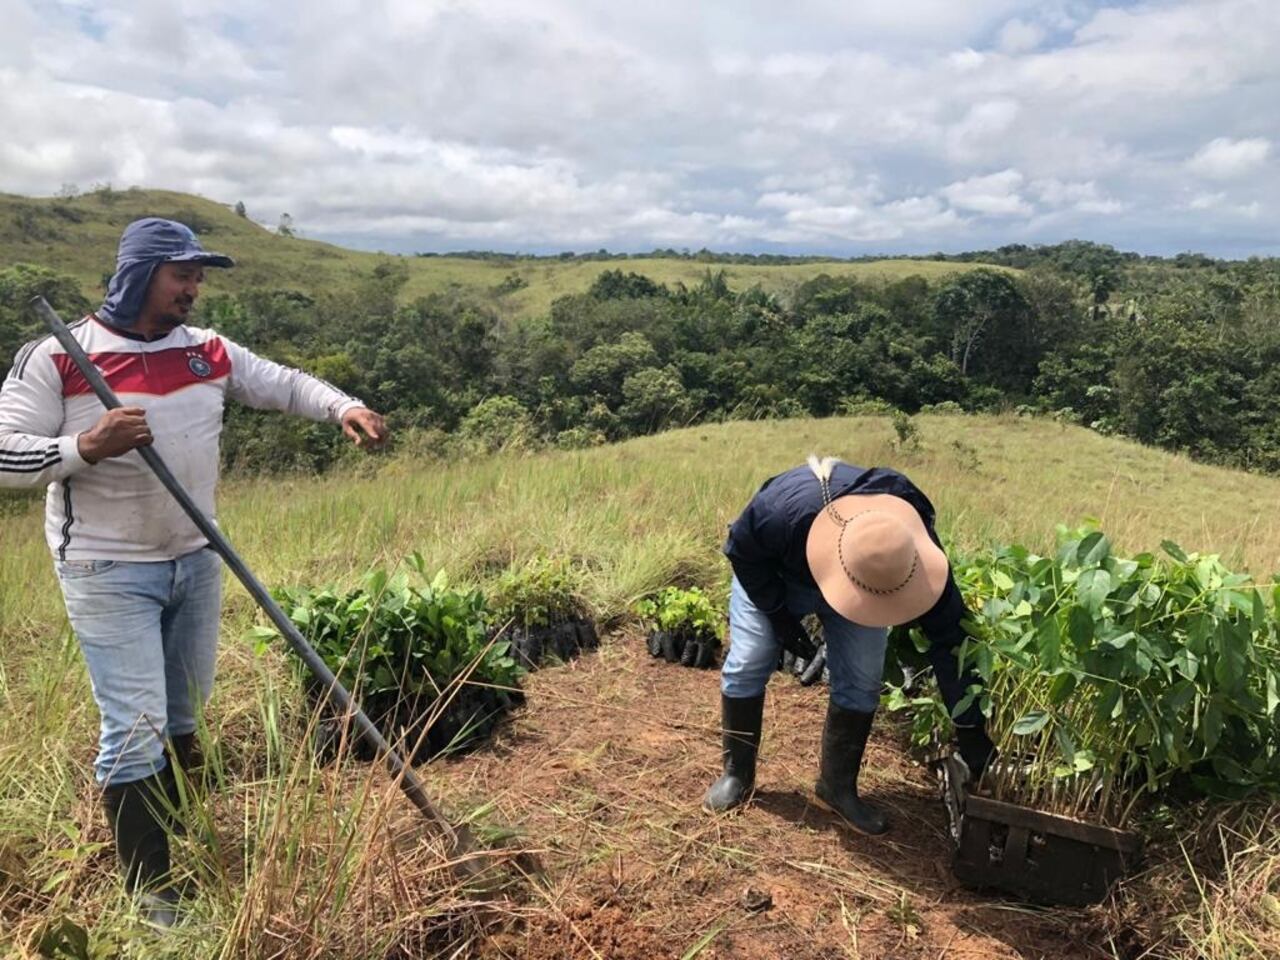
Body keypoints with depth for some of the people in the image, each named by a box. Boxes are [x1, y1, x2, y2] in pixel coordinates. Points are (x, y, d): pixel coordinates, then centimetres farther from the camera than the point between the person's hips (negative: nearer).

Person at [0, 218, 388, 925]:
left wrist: (344, 408, -13)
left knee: (183, 717, 17)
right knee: (136, 727, -3)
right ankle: (150, 886, 12)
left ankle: (174, 839, 37)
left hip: (196, 562, 5)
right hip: (109, 574, -5)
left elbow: (283, 384, 7)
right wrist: (86, 446, -28)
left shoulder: (209, 352, 4)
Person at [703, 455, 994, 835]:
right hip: (771, 574, -1)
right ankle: (737, 773, 13)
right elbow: (742, 549, -23)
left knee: (861, 679, -7)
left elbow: (950, 638, -28)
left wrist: (970, 729, -25)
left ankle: (838, 786, 11)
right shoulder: (786, 509, -47)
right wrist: (780, 616, -21)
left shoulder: (914, 550, -38)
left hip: (857, 576, 2)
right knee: (746, 665, -7)